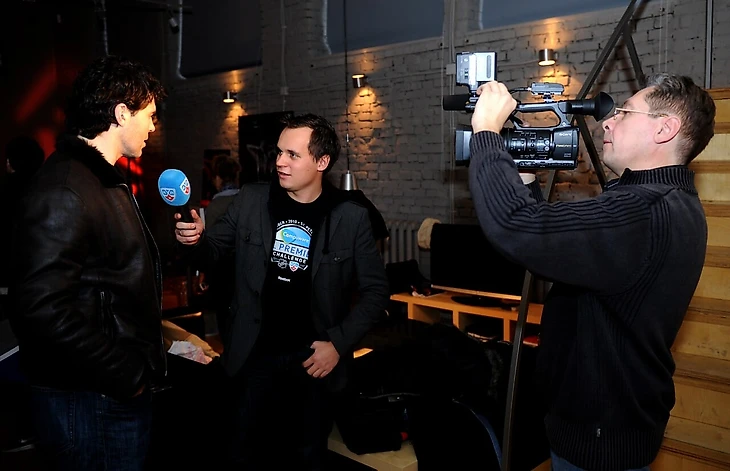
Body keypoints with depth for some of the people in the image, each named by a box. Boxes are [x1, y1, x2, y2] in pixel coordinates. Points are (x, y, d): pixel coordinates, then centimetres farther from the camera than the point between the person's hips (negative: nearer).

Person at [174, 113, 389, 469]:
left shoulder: (351, 217, -10)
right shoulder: (251, 200, -4)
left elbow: (376, 290, -5)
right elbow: (214, 249, 6)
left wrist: (339, 343, -12)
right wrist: (195, 238, -17)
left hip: (313, 358, -1)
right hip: (255, 354, 2)